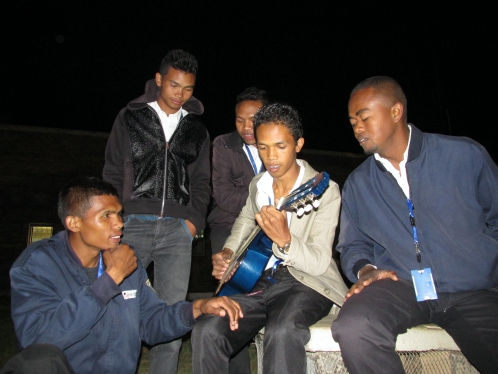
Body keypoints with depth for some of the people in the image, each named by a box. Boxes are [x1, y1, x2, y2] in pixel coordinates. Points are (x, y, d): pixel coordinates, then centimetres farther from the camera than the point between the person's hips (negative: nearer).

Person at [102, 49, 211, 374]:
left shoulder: (197, 130, 16)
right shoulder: (130, 117, 10)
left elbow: (201, 182, 15)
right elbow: (113, 173, 8)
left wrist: (194, 219, 0)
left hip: (178, 228, 2)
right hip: (134, 225, -1)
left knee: (173, 311, 1)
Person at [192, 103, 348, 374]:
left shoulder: (324, 190, -11)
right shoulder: (258, 184, 6)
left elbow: (320, 263, -17)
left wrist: (284, 240, -37)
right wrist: (228, 253, 8)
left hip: (305, 282, -4)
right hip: (258, 279, 5)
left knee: (281, 331, -36)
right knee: (206, 331, -19)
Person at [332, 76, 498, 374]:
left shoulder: (465, 155, 3)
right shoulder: (357, 184, 11)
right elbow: (353, 245, 18)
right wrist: (364, 269, -4)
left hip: (473, 292, -1)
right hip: (397, 286, 2)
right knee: (352, 328, -27)